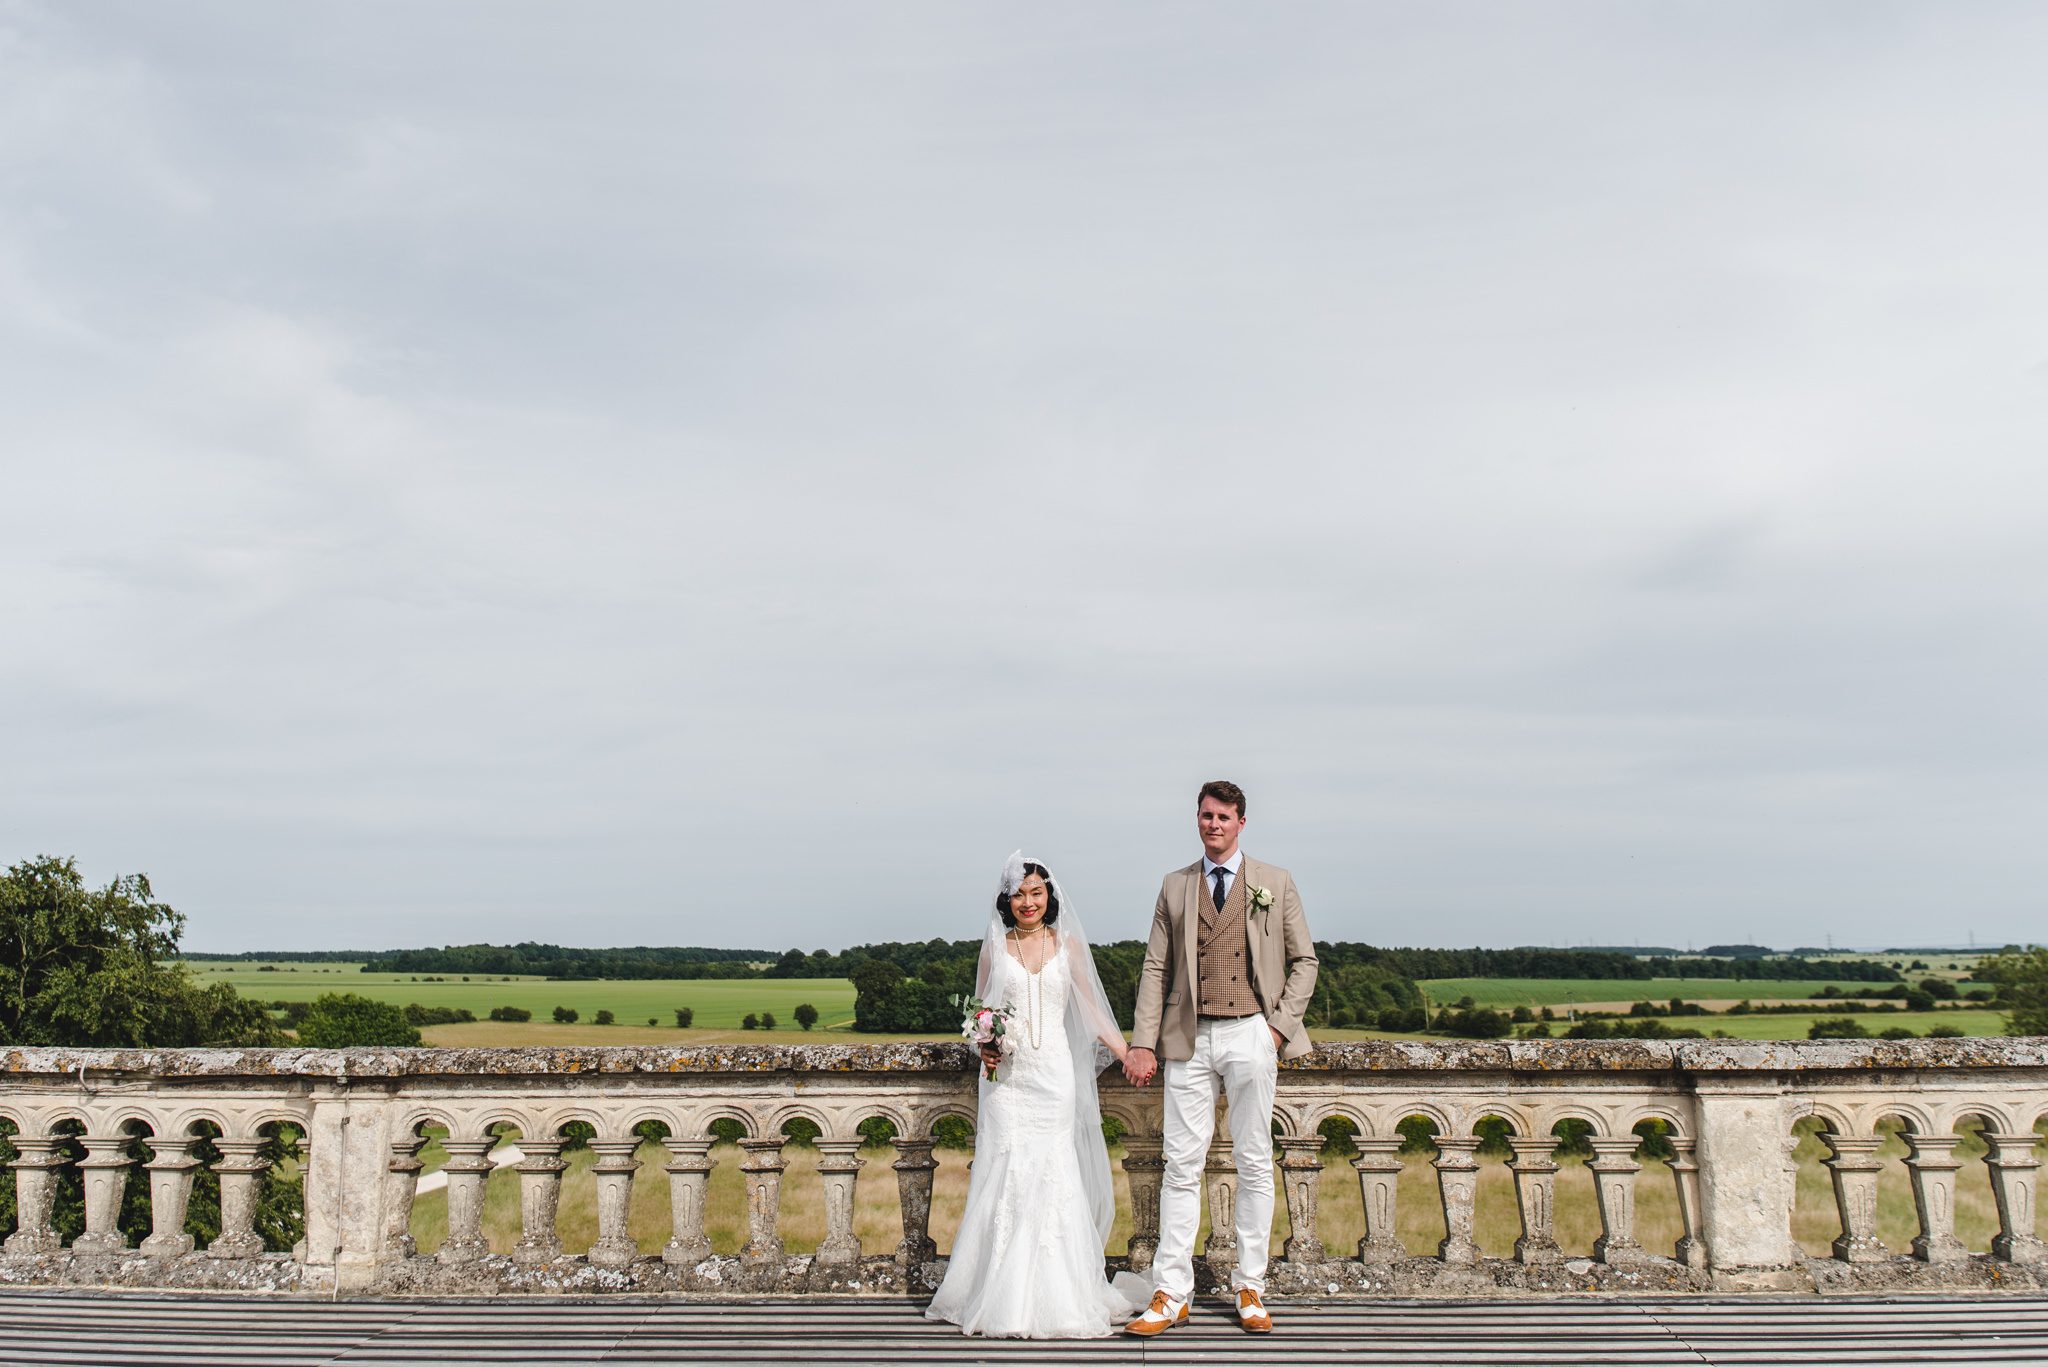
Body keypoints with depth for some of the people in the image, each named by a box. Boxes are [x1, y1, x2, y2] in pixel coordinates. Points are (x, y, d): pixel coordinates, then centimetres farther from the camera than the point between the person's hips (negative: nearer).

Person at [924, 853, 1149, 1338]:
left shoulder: (1068, 945, 6)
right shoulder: (994, 947, 7)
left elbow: (1091, 1007, 5)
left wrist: (1127, 1054, -6)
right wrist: (984, 1048, -7)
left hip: (1055, 1074, 0)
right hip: (1007, 1076, 0)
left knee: (1055, 1176, -1)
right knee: (1006, 1175, -2)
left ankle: (1056, 1298, 8)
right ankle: (1006, 1299, 7)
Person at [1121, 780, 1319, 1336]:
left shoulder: (1276, 883, 6)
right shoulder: (1175, 887, 10)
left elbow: (1304, 960, 10)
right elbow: (1155, 968, 8)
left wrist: (1282, 1024, -2)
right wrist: (1143, 1043, 1)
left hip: (1251, 1035, -1)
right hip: (1190, 1039, 1)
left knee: (1254, 1164, 6)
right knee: (1182, 1165, 0)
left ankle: (1249, 1290, 18)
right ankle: (1170, 1296, 5)